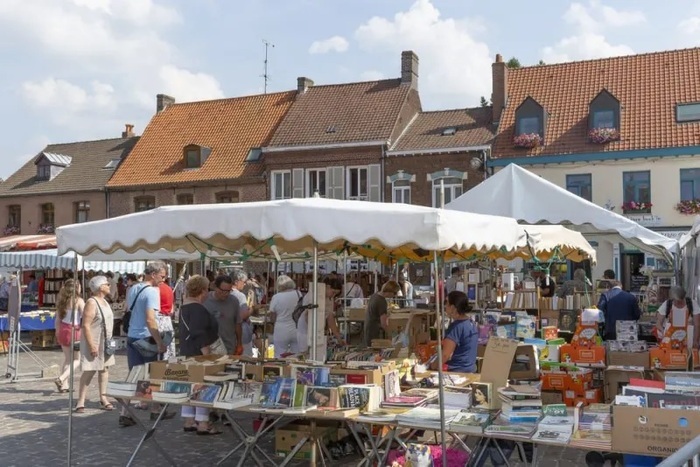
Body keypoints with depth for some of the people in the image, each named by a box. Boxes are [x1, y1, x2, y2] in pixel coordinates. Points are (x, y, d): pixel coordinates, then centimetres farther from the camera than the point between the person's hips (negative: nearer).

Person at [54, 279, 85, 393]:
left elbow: (58, 318, 11)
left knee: (67, 358, 17)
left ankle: (64, 385, 17)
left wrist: (57, 332, 19)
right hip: (74, 330, -6)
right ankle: (61, 379, -11)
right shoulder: (79, 301, -10)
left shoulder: (62, 301, 7)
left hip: (63, 330, 6)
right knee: (77, 359, 6)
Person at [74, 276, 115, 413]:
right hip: (93, 341, -8)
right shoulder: (91, 303, -16)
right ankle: (80, 401, -1)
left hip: (105, 342, 8)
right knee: (89, 371, -7)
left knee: (104, 368, 9)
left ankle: (103, 399, 16)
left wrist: (109, 341, 17)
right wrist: (91, 345, -24)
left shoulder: (104, 301, 11)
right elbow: (86, 325, -21)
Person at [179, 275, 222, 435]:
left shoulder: (186, 306, 13)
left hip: (188, 353, 11)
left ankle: (189, 421, 18)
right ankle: (202, 424, -5)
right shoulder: (198, 309, -19)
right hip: (198, 354, -11)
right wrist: (207, 355, -24)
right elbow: (199, 334, -25)